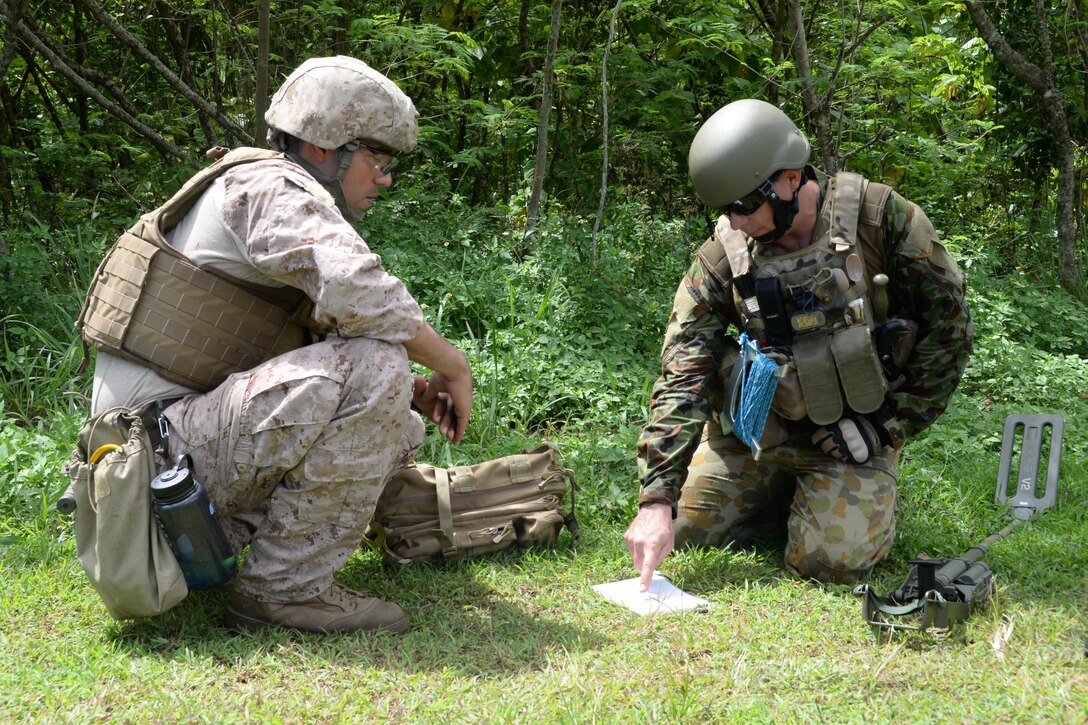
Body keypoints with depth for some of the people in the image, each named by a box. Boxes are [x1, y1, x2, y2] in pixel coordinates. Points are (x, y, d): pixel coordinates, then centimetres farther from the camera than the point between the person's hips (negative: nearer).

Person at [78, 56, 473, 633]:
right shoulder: (270, 186, -11)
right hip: (165, 441, -10)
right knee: (374, 368, -25)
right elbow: (358, 292, -29)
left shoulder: (287, 201, 21)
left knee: (399, 428, 13)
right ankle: (285, 586, -15)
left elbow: (323, 353, 22)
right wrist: (453, 366, -13)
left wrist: (407, 390, 4)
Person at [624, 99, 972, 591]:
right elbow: (683, 376, -16)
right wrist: (657, 498, -25)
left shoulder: (882, 219, -17)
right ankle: (790, 496, 24)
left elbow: (947, 326, -8)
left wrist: (893, 427, -8)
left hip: (852, 435, -3)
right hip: (754, 431, 3)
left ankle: (866, 497, 15)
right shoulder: (722, 258, -11)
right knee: (683, 531, -1)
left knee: (830, 561, -19)